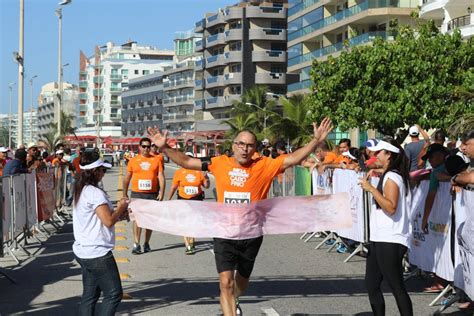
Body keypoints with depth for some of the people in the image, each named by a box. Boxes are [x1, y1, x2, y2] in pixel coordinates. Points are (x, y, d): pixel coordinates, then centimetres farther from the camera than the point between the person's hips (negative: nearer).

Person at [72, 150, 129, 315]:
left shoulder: (80, 191, 11)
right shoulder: (95, 193, -19)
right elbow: (108, 221, -21)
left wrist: (117, 214, 11)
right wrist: (121, 208, -3)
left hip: (83, 251, 10)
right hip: (98, 253, -10)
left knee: (89, 295, 13)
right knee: (114, 294, -3)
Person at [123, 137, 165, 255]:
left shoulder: (156, 160, 5)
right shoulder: (133, 161, 6)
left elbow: (161, 177, 2)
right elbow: (127, 178, 11)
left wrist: (161, 192, -7)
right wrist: (125, 194, 9)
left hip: (152, 194, 1)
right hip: (137, 194, -1)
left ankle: (146, 243, 21)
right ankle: (136, 244, -12)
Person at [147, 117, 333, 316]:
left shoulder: (265, 166, -7)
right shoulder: (220, 164, -2)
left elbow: (293, 158, -13)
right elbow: (186, 162, 3)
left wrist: (316, 141, -24)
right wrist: (164, 148, -5)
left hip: (252, 235, 1)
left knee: (241, 281, 21)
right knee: (225, 282, -11)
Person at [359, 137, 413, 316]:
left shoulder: (392, 177, -13)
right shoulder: (389, 175, 18)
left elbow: (391, 207, -25)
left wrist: (371, 189, -23)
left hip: (390, 242, -11)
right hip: (380, 239, 11)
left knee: (397, 287, -8)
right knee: (371, 284, 12)